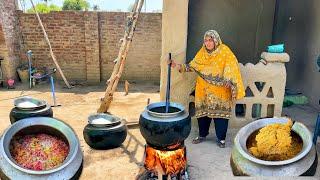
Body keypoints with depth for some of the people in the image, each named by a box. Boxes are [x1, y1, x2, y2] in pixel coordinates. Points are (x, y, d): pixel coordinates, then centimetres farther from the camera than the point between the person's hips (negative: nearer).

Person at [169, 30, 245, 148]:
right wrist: (178, 66, -6)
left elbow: (231, 67, -14)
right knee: (203, 111, 9)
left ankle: (221, 138, 16)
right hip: (204, 89, 4)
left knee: (220, 113, 0)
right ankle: (202, 135, 27)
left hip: (220, 90, -4)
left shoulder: (224, 51, -7)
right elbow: (192, 66, 6)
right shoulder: (202, 52, 6)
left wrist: (228, 80, -30)